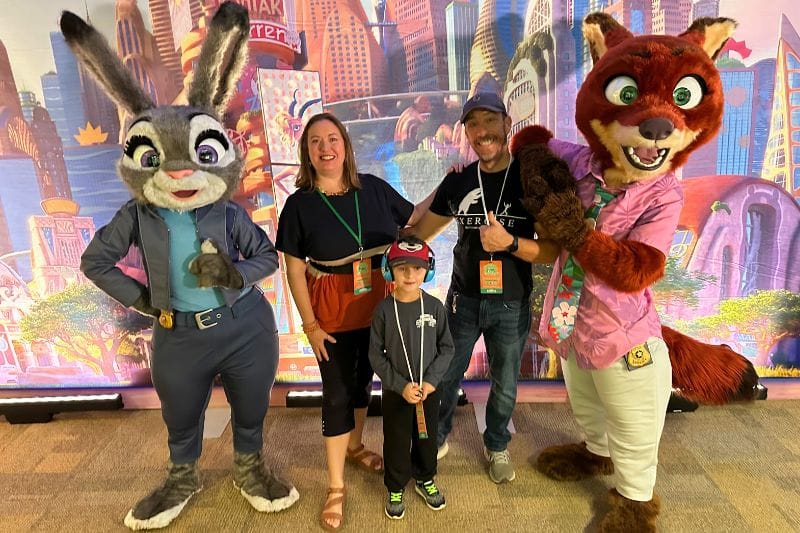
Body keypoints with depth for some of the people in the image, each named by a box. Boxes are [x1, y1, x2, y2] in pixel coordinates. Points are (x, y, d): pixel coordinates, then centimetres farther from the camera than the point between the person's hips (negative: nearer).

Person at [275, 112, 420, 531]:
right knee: (337, 394, 6)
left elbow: (415, 222, 8)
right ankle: (336, 487, 24)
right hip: (334, 315, -3)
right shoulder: (299, 204, -10)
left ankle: (354, 447, 48)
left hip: (381, 306, 3)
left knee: (364, 380, 21)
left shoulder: (373, 188, -5)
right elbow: (294, 269, -8)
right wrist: (310, 326, -10)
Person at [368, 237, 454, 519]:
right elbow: (376, 355, -10)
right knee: (396, 442, 14)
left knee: (426, 438, 20)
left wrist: (431, 381, -13)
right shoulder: (384, 309, -14)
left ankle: (425, 480, 46)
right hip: (395, 392, -1)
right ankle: (396, 489, 38)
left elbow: (447, 348, -3)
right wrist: (400, 385, -15)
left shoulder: (434, 307, -11)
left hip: (429, 390, 2)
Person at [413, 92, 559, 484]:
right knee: (444, 377, 15)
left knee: (504, 386, 17)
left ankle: (496, 446, 45)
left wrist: (509, 242, -29)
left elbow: (553, 250, -13)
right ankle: (438, 440, 41)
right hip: (463, 300, 2)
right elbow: (420, 231, 8)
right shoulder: (457, 181, -3)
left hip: (511, 305, -1)